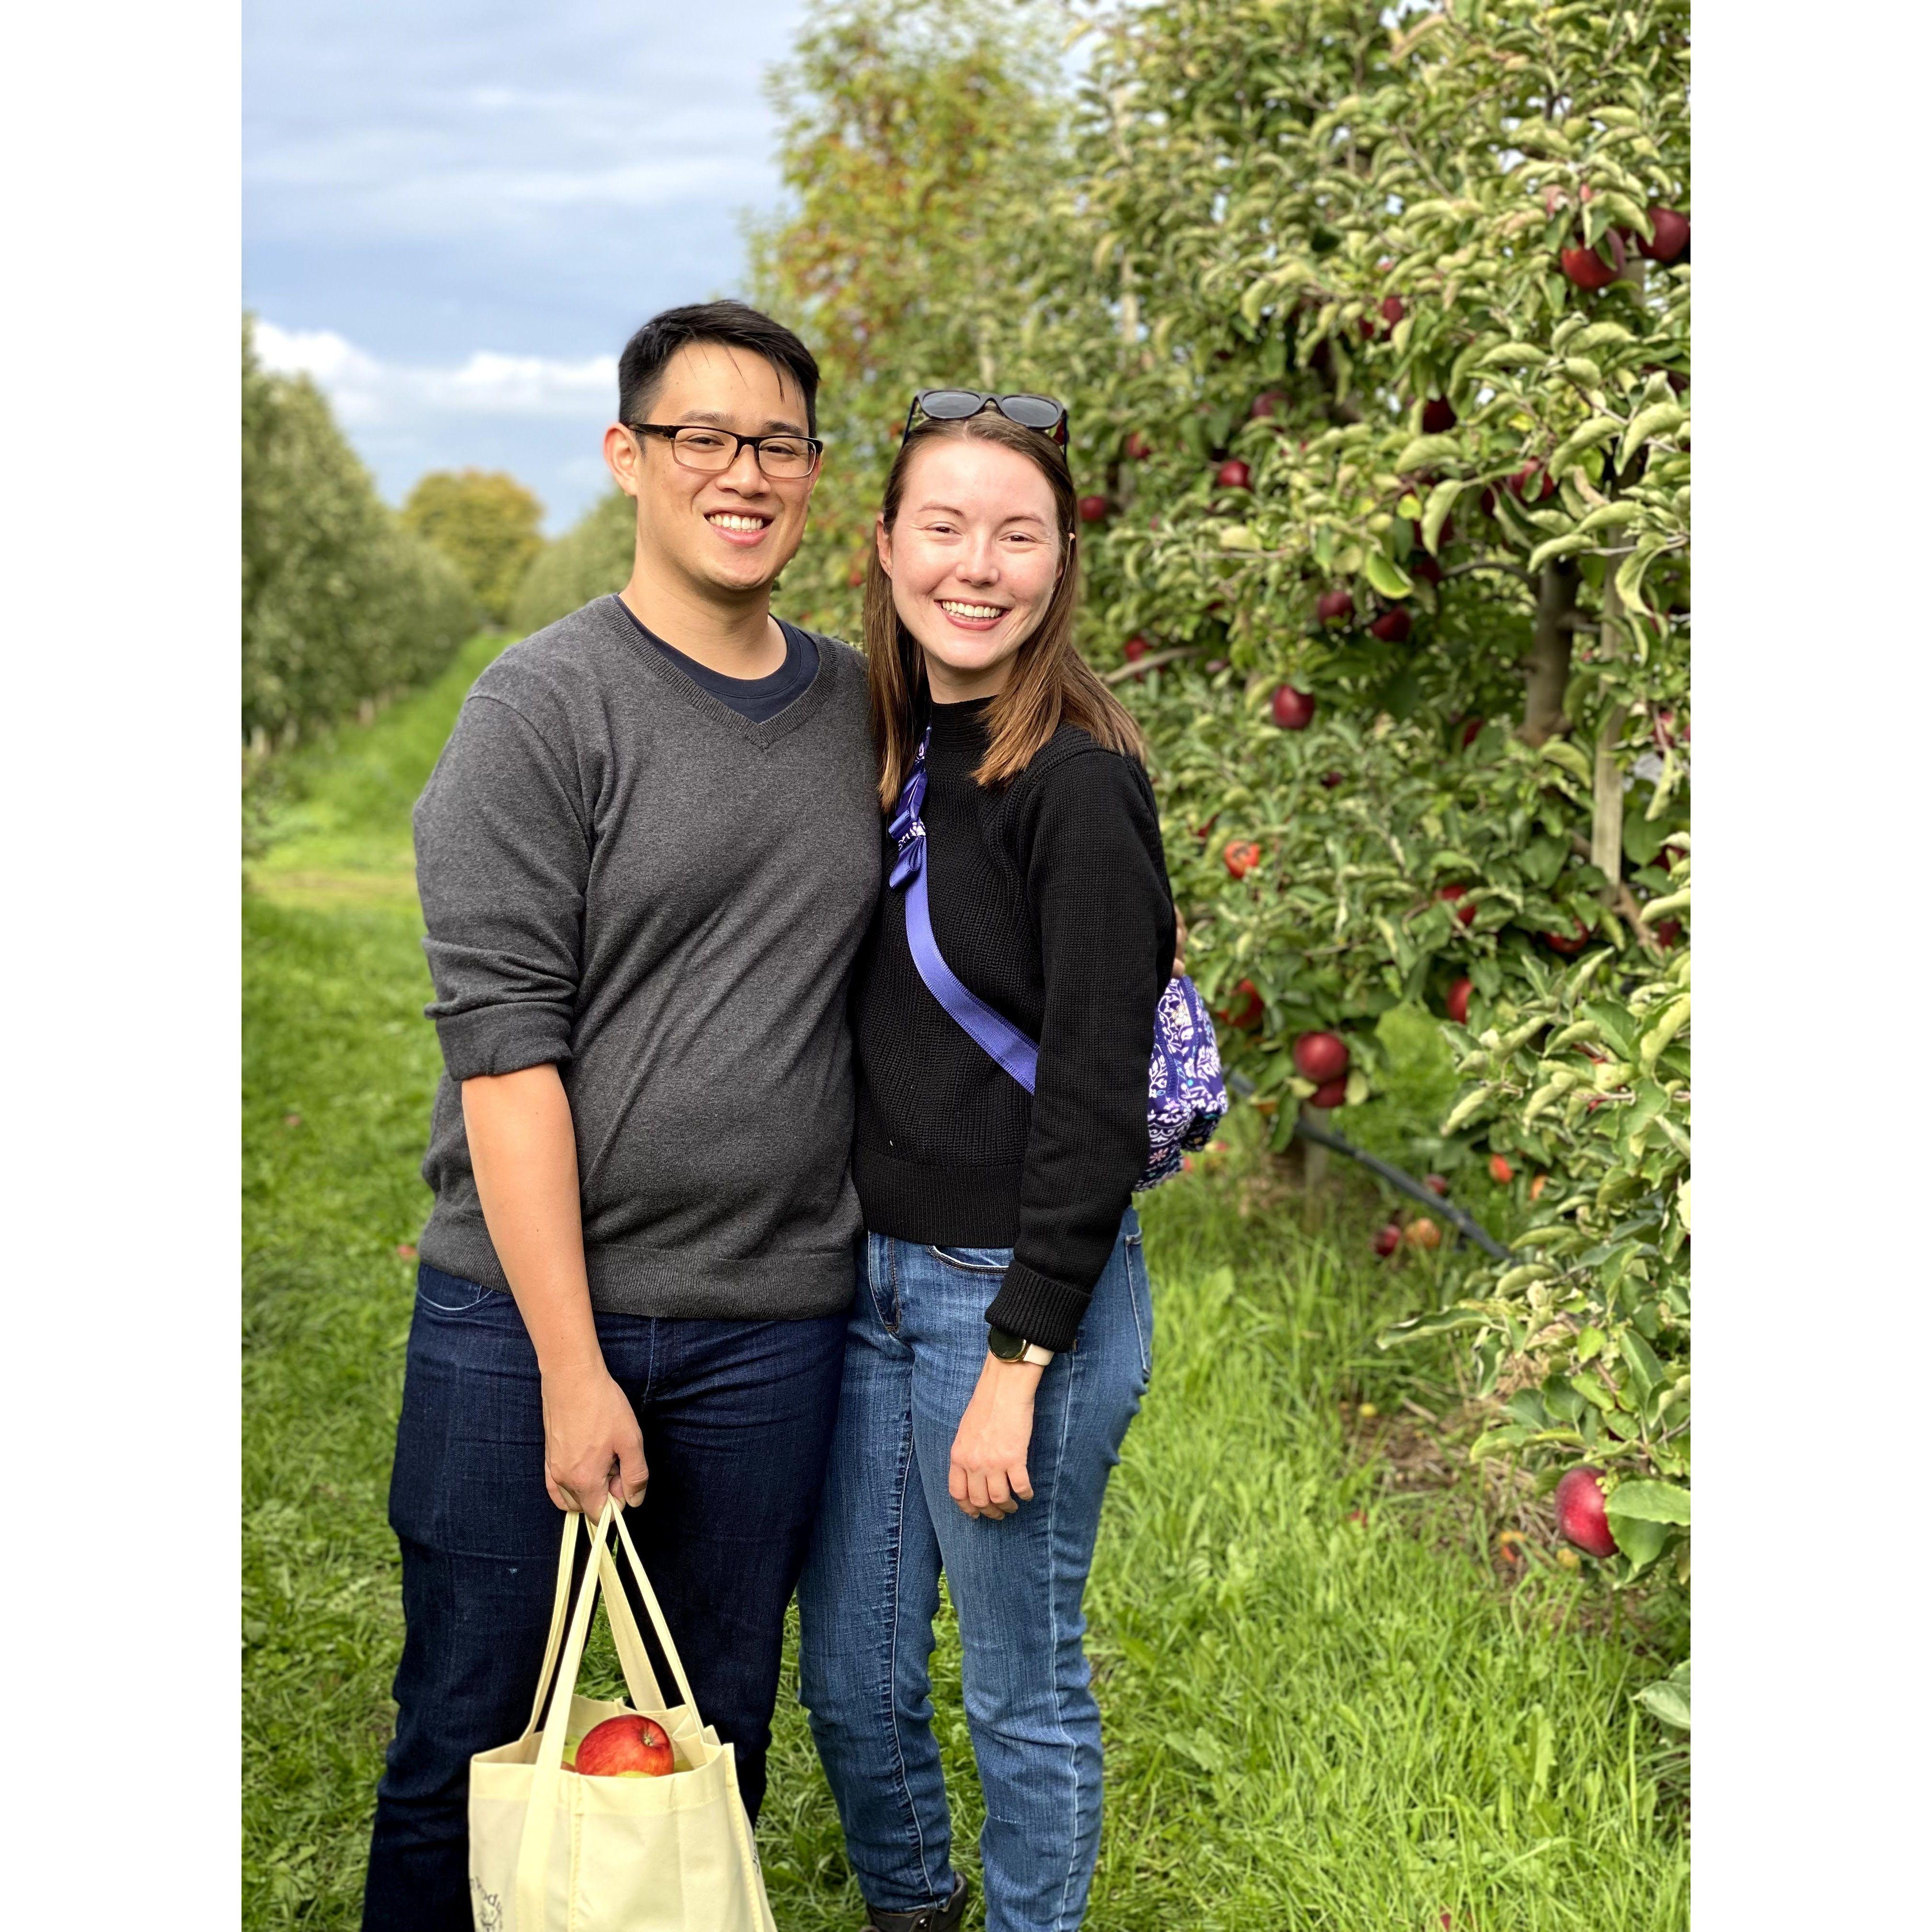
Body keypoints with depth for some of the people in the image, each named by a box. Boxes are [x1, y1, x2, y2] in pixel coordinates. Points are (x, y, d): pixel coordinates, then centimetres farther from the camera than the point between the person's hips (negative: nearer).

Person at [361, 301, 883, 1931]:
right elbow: (504, 1050, -13)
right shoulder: (541, 710, -7)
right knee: (475, 1737, 7)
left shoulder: (864, 705, 9)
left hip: (770, 1323, 4)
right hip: (523, 1310, -4)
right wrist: (571, 1367, -16)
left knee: (717, 1737, 15)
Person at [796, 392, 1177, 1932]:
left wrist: (1018, 1358, -18)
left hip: (1025, 1287, -7)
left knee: (1024, 1691, 9)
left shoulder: (1080, 781, -15)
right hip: (874, 1280, 7)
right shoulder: (884, 750, 8)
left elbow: (1095, 1095, -17)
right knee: (850, 1681, 18)